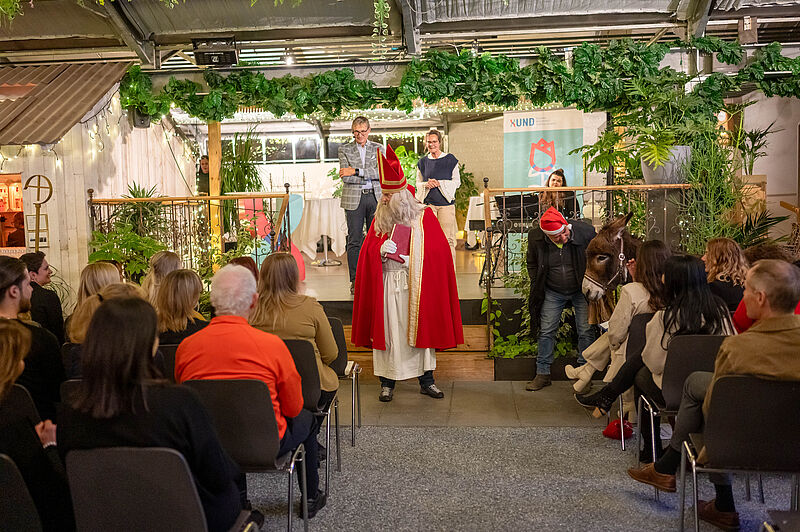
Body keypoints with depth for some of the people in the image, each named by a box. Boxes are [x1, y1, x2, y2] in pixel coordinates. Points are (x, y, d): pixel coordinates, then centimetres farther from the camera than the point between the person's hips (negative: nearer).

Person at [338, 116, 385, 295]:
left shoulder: (379, 149, 10)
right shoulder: (344, 149, 7)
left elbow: (380, 173, -5)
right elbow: (346, 177, -5)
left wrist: (356, 171, -12)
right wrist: (370, 177, -8)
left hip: (375, 198, 1)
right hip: (353, 198, -1)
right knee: (354, 241, -1)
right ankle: (355, 281, 5)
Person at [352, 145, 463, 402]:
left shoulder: (423, 215, -1)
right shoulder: (380, 218, 6)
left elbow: (437, 251, -3)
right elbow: (367, 251, 5)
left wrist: (411, 258, -14)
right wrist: (381, 251, -16)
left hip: (418, 285, -1)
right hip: (388, 285, 1)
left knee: (421, 329, 7)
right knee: (389, 331, 3)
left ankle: (426, 380, 19)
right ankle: (387, 382, 15)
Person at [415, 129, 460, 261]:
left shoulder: (450, 160, 5)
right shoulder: (422, 162, 13)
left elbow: (457, 181, 3)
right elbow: (418, 184, 17)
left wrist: (439, 183, -10)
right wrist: (427, 184, -6)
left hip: (446, 203, -2)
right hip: (428, 203, 2)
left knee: (448, 239, -6)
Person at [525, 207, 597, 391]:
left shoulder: (585, 231, -23)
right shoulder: (535, 237, -18)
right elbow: (532, 263, 3)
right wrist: (538, 288, -1)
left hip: (581, 290, -1)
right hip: (553, 293, 1)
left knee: (586, 331, 1)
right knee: (546, 331, 3)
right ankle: (543, 374, 14)